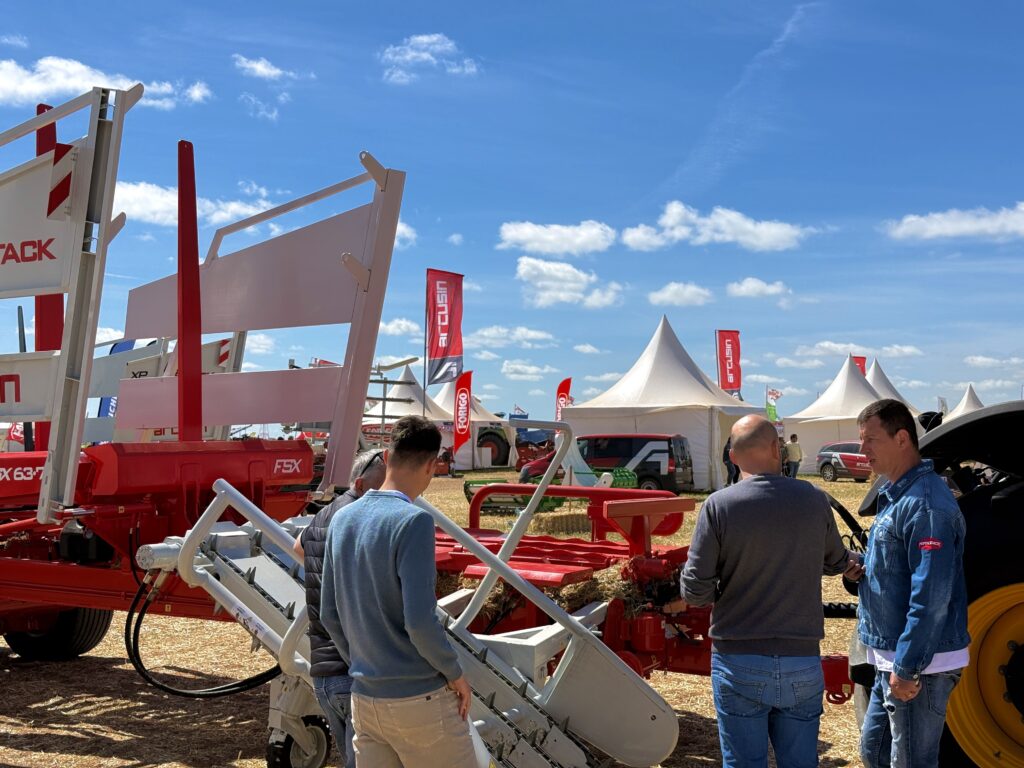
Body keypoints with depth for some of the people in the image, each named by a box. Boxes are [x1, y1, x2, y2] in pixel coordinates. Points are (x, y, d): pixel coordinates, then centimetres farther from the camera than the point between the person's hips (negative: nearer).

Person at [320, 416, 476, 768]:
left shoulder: (342, 520, 4)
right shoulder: (413, 521, -18)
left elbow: (329, 614, 10)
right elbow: (419, 620, -23)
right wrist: (454, 673, -8)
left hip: (364, 699, 7)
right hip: (420, 700, -6)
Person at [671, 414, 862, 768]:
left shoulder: (719, 505, -12)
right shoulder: (814, 500, -2)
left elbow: (696, 587, -12)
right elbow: (837, 563, 14)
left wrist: (685, 600, 11)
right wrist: (852, 562, 37)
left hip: (738, 662, -2)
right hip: (802, 662, 2)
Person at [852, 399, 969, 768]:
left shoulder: (925, 504, -20)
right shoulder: (895, 495, 11)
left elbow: (931, 597, -24)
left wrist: (907, 668, -22)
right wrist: (859, 570, 1)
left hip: (918, 664, -10)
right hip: (894, 658, 10)